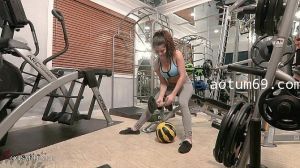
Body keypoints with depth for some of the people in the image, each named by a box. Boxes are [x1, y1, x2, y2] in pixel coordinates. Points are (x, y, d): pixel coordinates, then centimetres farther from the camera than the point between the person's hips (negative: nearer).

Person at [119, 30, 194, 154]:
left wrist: (173, 95, -32)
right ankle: (135, 128, 17)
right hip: (170, 86, 5)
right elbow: (163, 83, -10)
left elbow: (182, 76, -27)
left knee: (182, 103, -36)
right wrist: (161, 96, -26)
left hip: (184, 84, -4)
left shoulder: (177, 55, -25)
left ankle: (188, 139, -33)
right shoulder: (157, 63, -13)